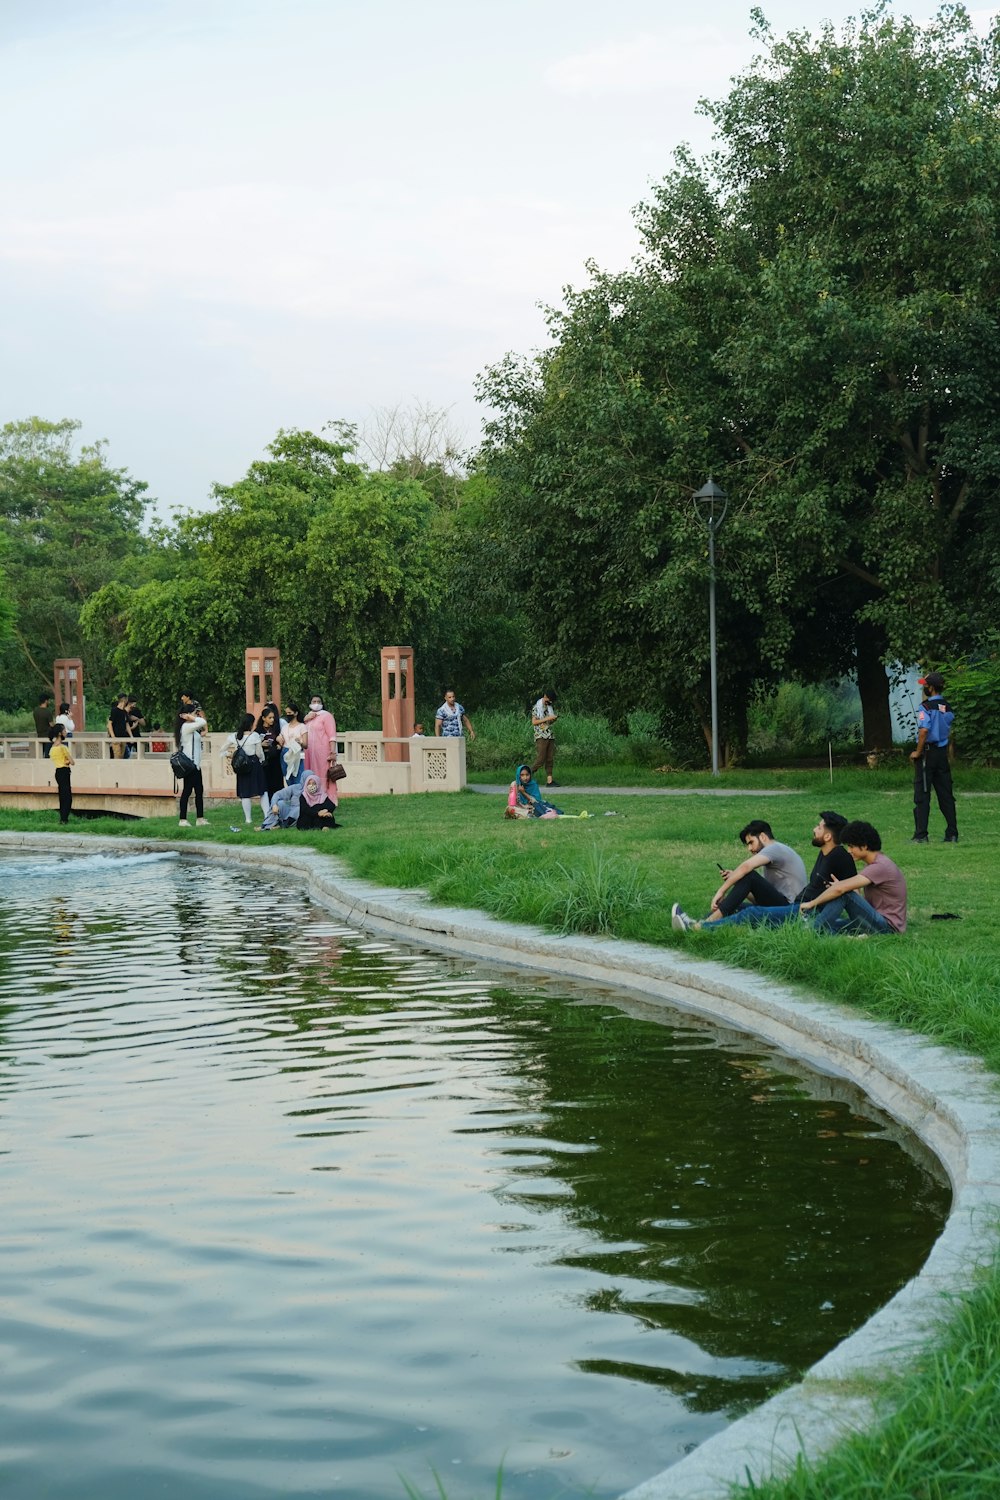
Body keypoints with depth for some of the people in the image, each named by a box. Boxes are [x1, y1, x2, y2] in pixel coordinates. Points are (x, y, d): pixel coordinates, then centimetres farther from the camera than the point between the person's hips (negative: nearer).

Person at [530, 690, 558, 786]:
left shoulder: (550, 707, 17)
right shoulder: (537, 707, -3)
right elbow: (534, 722, -11)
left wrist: (554, 719, 3)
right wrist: (547, 718, -15)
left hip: (550, 736, 7)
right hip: (541, 736, -7)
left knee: (550, 759, 1)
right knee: (541, 759, -14)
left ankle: (549, 781, 0)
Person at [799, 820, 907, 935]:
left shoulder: (880, 867, -18)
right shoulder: (871, 865, 16)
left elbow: (840, 889, -24)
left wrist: (811, 903, -16)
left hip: (888, 927, -10)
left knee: (845, 894, -23)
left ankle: (815, 930, -21)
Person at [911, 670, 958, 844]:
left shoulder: (926, 707, -14)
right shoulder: (947, 708, 10)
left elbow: (924, 731, -24)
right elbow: (949, 733, 15)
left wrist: (918, 752, -15)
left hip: (927, 752, -7)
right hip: (942, 752, 7)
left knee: (922, 795, -3)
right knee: (945, 794, 9)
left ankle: (921, 835, -5)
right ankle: (952, 834, 10)